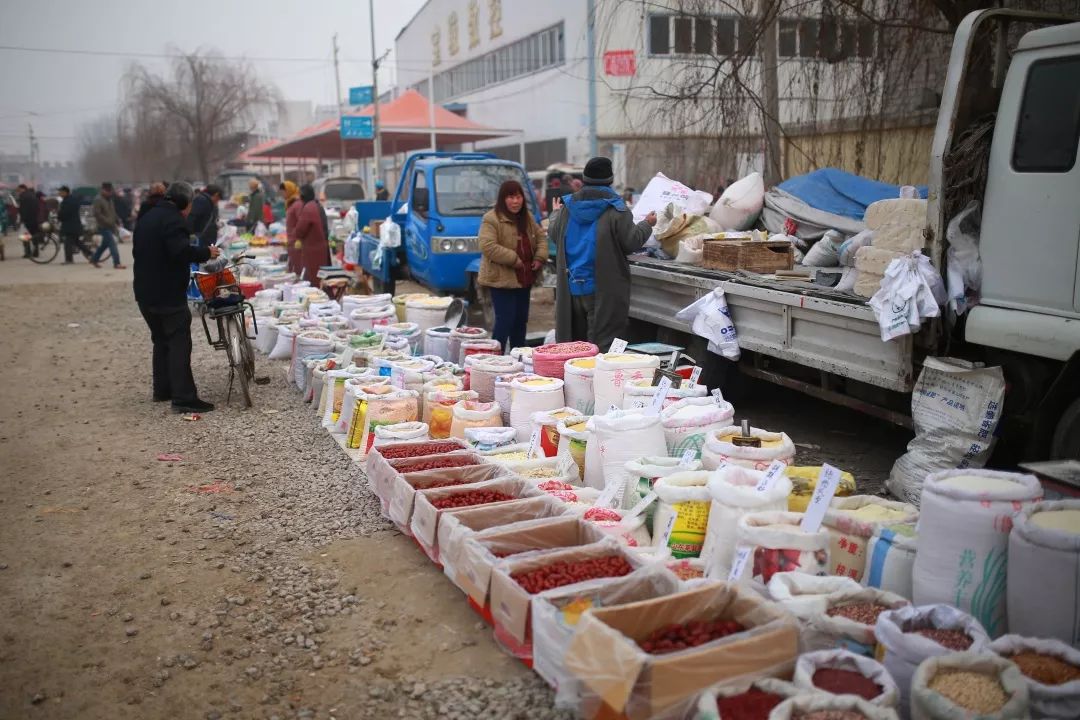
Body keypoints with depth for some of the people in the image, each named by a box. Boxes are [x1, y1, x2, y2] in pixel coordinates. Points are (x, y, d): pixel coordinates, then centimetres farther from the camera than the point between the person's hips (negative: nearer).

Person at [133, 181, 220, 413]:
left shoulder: (146, 217, 16)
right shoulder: (173, 219, -15)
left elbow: (139, 251, 23)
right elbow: (181, 252, -27)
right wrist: (206, 252, -14)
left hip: (145, 293, 10)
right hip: (168, 295, -10)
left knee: (161, 341, 20)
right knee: (179, 344, -9)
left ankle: (162, 389, 27)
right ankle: (183, 398, -12)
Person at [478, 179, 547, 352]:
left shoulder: (528, 217, 12)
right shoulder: (491, 219, -13)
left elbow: (541, 237, 19)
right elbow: (488, 246, -22)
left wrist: (540, 258, 1)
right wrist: (514, 259, -22)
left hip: (524, 279, 8)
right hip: (501, 279, -8)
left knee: (521, 319, 14)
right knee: (505, 319, -8)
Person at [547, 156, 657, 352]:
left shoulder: (568, 206, 4)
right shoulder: (615, 210, -11)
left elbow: (553, 234, 14)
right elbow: (631, 242, -10)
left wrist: (556, 214, 34)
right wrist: (647, 224, 8)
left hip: (571, 287, 5)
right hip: (604, 290, -5)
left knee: (573, 339, 13)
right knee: (604, 342, -2)